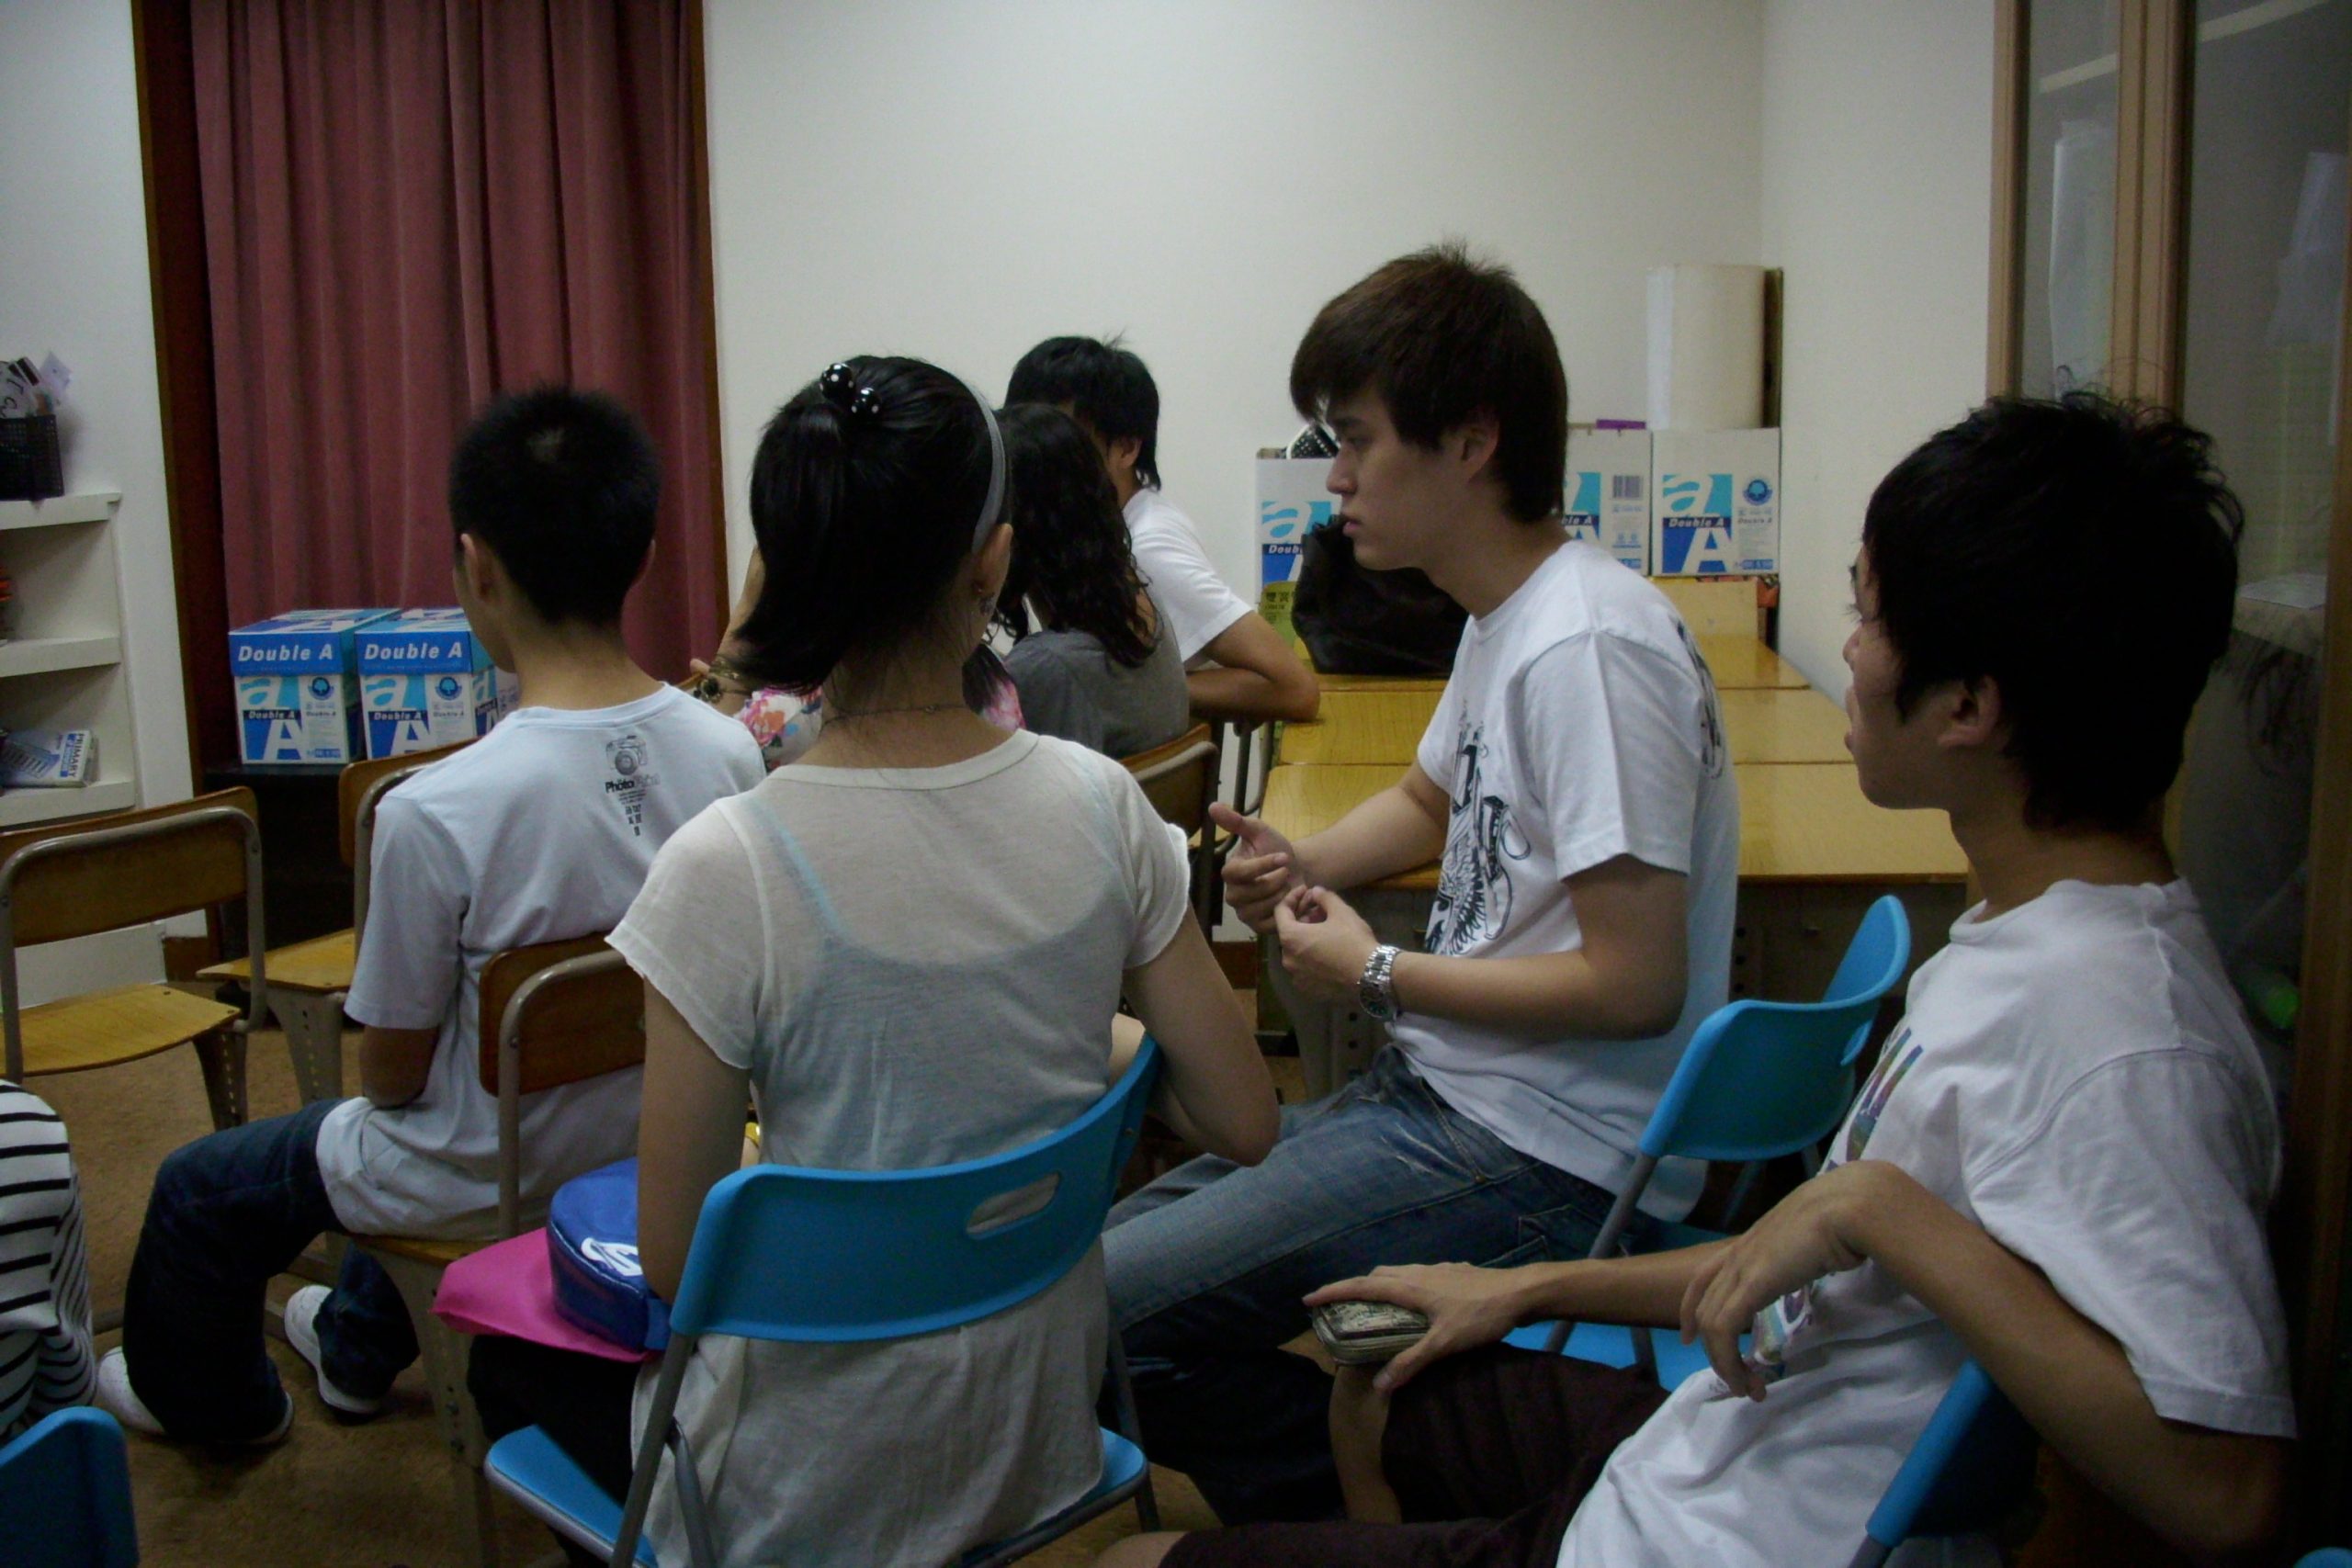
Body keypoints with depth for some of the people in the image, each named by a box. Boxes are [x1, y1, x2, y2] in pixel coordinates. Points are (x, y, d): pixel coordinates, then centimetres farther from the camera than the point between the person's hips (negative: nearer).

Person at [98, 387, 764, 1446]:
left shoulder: (437, 813, -31)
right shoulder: (729, 755, -17)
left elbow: (393, 1071, -17)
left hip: (488, 1189, -5)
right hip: (653, 1158, 6)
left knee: (197, 1193, 23)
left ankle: (212, 1402, 51)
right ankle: (357, 1346, 61)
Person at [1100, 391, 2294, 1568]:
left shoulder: (2118, 1038, -29)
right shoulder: (2030, 940, 4)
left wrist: (1880, 1205, -33)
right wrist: (1537, 1288, 17)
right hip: (1711, 1444, 10)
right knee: (1380, 1399, 32)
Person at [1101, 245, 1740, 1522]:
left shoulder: (1587, 649, -21)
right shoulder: (1507, 617, 9)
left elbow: (1635, 985, -24)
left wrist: (1378, 974, -13)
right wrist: (1300, 869, 7)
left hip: (1549, 1161, -10)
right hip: (1447, 1094, 10)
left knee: (1102, 1308, -14)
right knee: (1129, 1231, 12)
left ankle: (1352, 1513, 8)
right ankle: (1368, 1512, 20)